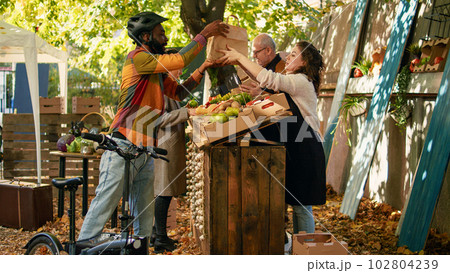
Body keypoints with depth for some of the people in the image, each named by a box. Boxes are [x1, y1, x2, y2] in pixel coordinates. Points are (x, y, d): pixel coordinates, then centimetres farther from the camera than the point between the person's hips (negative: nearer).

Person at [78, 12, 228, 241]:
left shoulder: (157, 68, 18)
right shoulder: (137, 58, -9)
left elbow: (178, 92, 22)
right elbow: (179, 60, -15)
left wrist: (203, 69, 15)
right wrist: (204, 34, -7)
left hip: (146, 151, 9)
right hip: (123, 147, -9)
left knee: (144, 212, 11)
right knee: (106, 201, -9)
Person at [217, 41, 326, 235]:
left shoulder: (302, 82, -14)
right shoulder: (291, 81, 17)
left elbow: (267, 79, -25)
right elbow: (262, 80, 18)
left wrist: (240, 57, -17)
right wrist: (239, 62, 6)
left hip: (305, 150, -10)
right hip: (293, 148, 10)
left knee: (301, 204, -5)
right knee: (296, 202, 13)